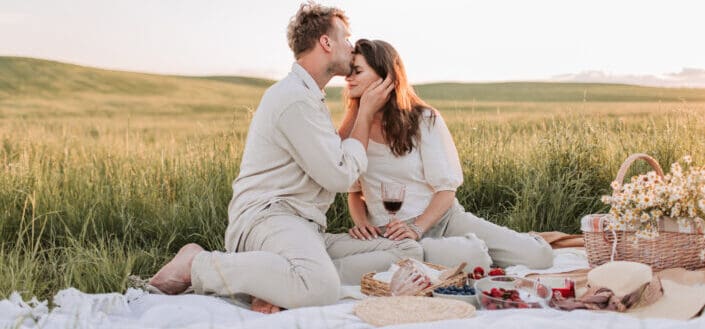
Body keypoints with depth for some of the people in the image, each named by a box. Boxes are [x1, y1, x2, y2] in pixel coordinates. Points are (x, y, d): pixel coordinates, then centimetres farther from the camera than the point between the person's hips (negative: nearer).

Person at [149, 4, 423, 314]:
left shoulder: (308, 96, 25)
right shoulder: (296, 98, -10)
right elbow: (339, 176, -9)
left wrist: (359, 110, 28)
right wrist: (366, 112, 2)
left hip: (305, 227, 10)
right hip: (266, 217, -10)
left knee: (409, 251, -4)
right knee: (321, 288, -42)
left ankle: (284, 282, -15)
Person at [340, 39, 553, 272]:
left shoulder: (424, 119, -2)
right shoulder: (351, 129, 5)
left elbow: (446, 188, -4)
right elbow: (354, 192, 12)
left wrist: (417, 228, -20)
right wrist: (361, 223, -10)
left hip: (443, 218, 1)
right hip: (392, 235, -1)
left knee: (539, 255, -13)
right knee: (467, 255, -35)